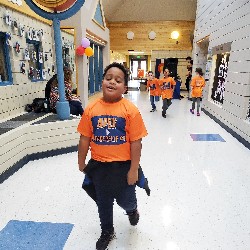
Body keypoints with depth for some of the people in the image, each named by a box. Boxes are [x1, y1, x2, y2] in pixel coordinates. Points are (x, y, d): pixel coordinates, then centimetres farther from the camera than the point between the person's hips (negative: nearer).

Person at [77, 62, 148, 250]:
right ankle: (107, 232, 52)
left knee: (125, 201, 17)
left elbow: (136, 143, -13)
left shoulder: (131, 110, -16)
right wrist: (81, 164, 7)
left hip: (123, 166, -3)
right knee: (103, 203, 22)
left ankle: (132, 210, 57)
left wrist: (133, 170, -11)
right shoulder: (91, 109, -7)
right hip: (98, 166, 3)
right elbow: (85, 139, 0)